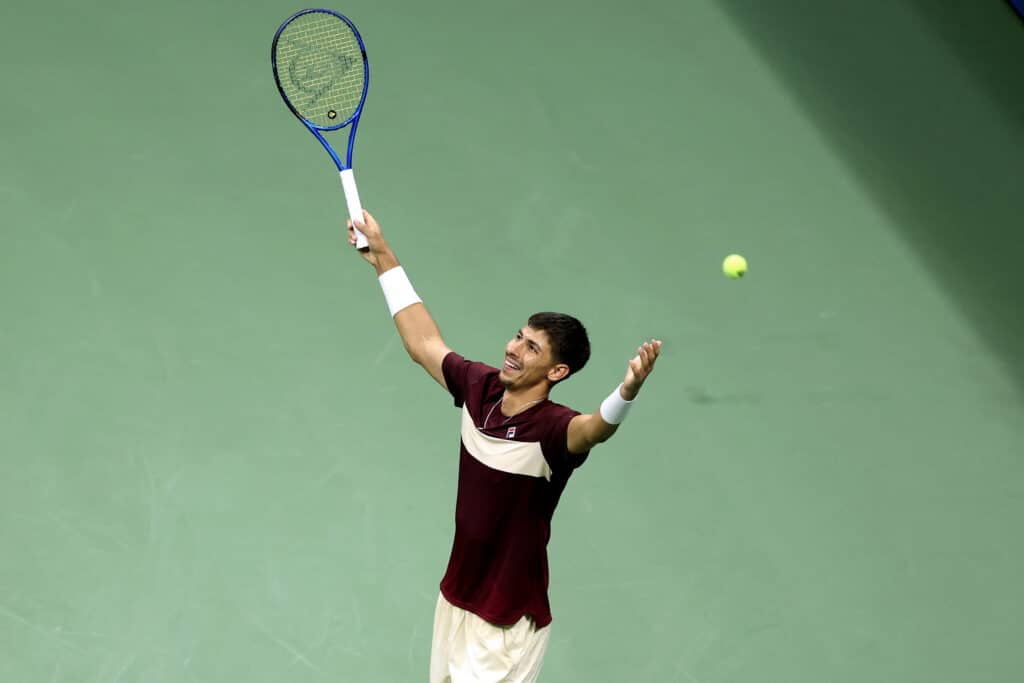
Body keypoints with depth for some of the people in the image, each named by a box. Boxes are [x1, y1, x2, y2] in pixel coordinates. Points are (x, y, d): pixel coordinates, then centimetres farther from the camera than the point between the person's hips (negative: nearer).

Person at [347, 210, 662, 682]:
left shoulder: (552, 429, -24)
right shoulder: (480, 388, -3)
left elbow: (595, 429, -48)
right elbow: (424, 344, 14)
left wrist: (627, 392, -70)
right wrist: (384, 259, 18)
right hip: (454, 605, 7)